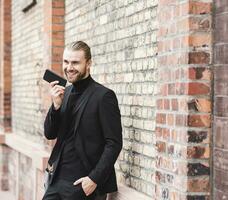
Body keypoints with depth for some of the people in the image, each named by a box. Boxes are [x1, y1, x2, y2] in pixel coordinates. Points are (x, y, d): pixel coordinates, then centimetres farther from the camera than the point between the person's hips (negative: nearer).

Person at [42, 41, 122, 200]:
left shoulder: (104, 96, -11)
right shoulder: (65, 92, 10)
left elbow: (114, 144, -13)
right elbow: (50, 134, 9)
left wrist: (94, 179, -17)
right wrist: (56, 105, -7)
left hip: (83, 184, -6)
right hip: (58, 179, 6)